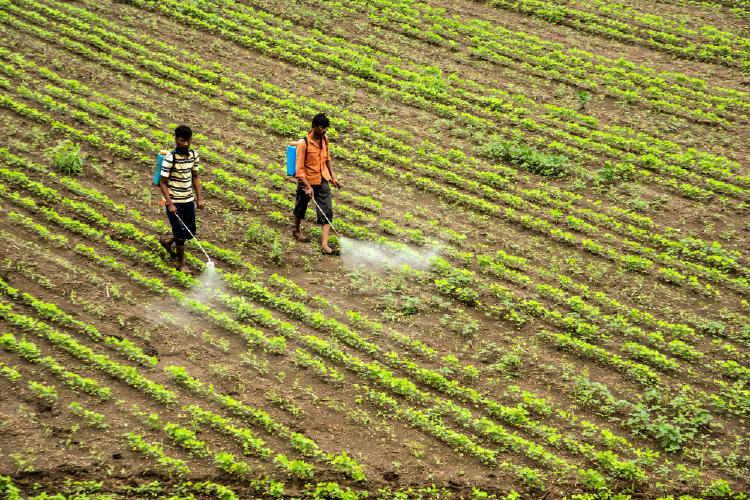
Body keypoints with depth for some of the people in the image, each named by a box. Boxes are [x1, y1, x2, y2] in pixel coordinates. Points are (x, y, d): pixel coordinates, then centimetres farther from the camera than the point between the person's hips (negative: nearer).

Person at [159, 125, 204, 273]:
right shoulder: (170, 159, -18)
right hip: (174, 201, -6)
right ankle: (181, 263, 16)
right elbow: (162, 183, -14)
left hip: (188, 200, 6)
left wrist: (199, 198, 7)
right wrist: (170, 204, -20)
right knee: (181, 233, -2)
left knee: (190, 231, 14)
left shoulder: (194, 155, 1)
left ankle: (167, 241, 42)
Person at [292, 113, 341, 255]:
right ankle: (296, 230, 45)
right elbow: (299, 168, -20)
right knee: (301, 207, 17)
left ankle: (324, 244, -11)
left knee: (327, 211, -7)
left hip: (322, 181, 5)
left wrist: (333, 177, 13)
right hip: (307, 181, -5)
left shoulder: (324, 139, 2)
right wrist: (308, 187, -26)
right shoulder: (304, 144, -19)